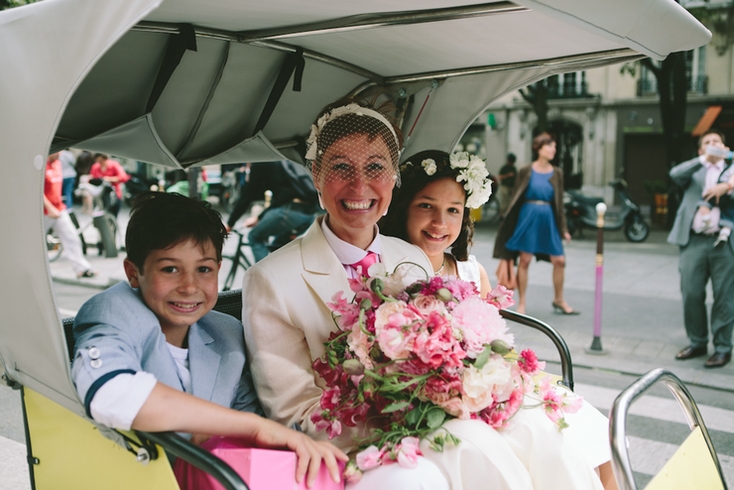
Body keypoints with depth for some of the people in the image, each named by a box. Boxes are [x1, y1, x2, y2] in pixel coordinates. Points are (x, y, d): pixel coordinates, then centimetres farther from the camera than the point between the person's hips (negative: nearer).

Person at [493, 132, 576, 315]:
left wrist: (563, 228, 10)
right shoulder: (526, 172, 0)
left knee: (559, 260, 3)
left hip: (548, 219, 3)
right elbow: (515, 198, 3)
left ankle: (559, 300, 22)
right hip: (528, 217, -3)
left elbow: (559, 202, 12)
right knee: (524, 260, -1)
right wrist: (509, 223, -1)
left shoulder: (557, 173, 9)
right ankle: (521, 303, 11)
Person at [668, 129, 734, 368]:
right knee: (691, 295, 5)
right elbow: (675, 174, -8)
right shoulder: (694, 171, 14)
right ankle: (697, 343, 20)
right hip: (694, 241, 1)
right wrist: (705, 159, -15)